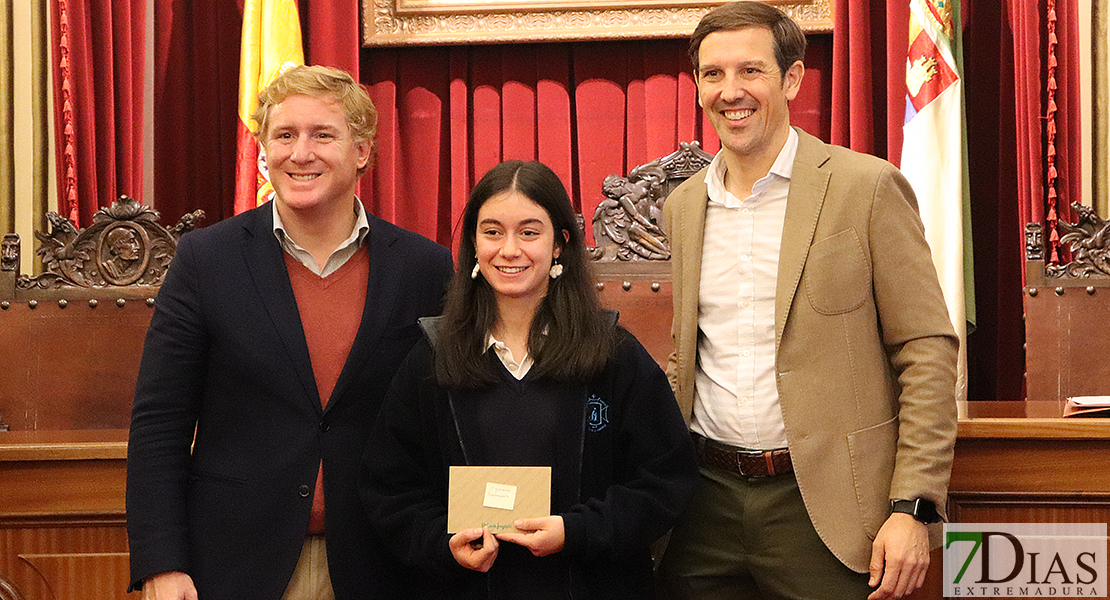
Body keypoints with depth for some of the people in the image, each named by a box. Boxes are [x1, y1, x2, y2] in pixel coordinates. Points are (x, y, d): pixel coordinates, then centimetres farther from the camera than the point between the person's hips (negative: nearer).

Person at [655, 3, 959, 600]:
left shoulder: (867, 187, -5)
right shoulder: (682, 206, 10)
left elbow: (927, 352, -7)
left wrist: (914, 506, -13)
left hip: (824, 503, -4)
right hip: (707, 500, 5)